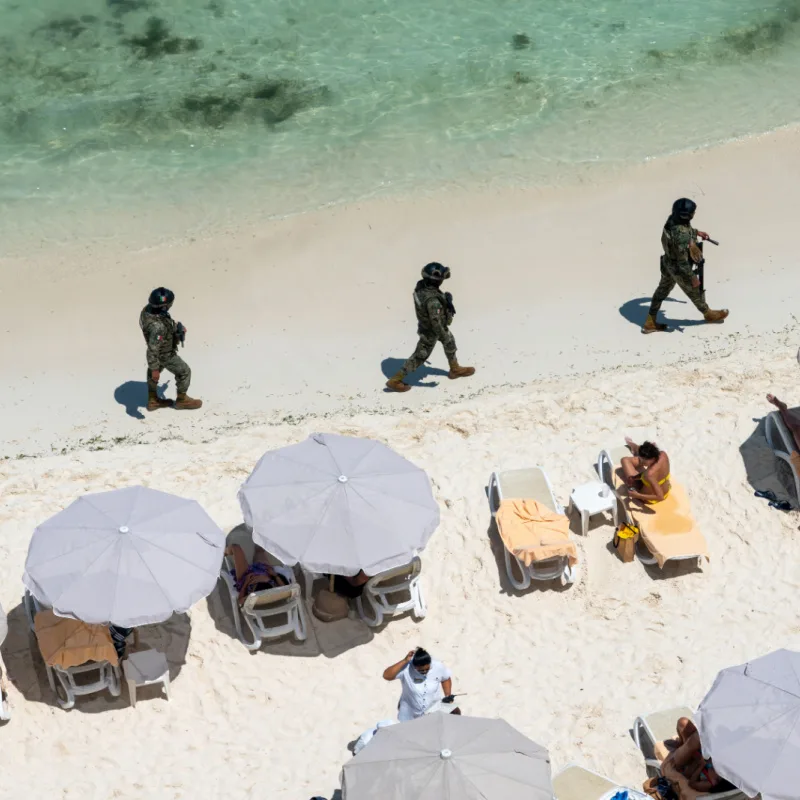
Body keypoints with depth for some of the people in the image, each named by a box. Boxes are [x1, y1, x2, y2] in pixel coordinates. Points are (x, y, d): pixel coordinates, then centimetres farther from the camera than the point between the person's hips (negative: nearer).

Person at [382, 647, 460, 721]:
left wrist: (448, 696, -7)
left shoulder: (438, 667, -17)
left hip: (434, 712, 2)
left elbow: (446, 679, 3)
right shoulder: (406, 669, -25)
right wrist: (404, 661, -37)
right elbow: (386, 676, -36)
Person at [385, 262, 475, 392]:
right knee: (419, 357, 10)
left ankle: (455, 369, 50)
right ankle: (395, 380, 21)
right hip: (430, 332, -8)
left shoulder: (421, 285, -19)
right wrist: (444, 338, -25)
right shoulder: (432, 300, -44)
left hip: (426, 322, 8)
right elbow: (436, 323, -38)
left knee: (450, 343, 27)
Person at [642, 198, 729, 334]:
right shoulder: (681, 236, -41)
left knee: (663, 290, 24)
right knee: (695, 291, 20)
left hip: (667, 262, 8)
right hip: (679, 269, -8)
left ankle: (650, 323, 35)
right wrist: (693, 277, -19)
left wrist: (696, 232, 19)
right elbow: (682, 261, -31)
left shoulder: (672, 218, -16)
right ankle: (708, 314, 48)